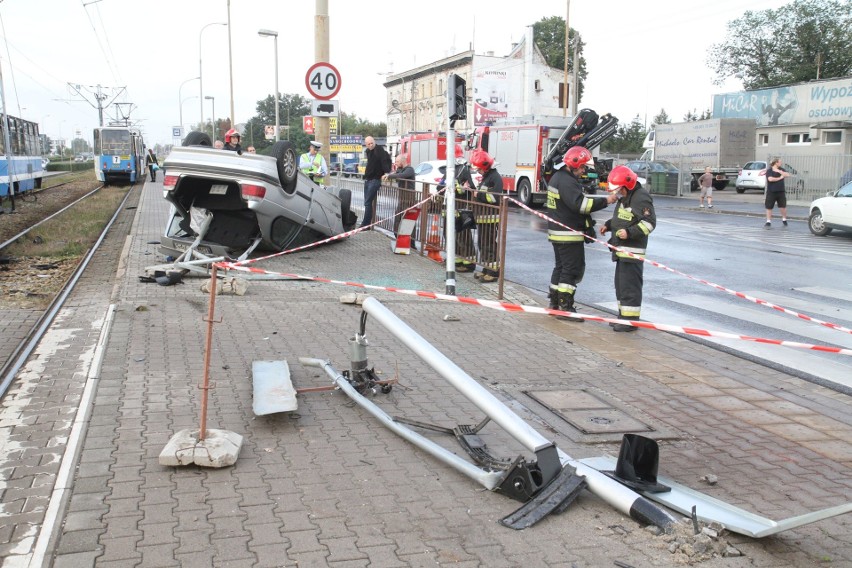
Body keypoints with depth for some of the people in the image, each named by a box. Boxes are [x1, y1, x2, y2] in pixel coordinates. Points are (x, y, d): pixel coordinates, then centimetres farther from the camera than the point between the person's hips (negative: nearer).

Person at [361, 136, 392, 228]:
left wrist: (387, 172, -35)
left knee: (368, 202, -12)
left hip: (375, 180, -9)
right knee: (367, 202, 11)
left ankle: (366, 224, -10)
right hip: (367, 179, 9)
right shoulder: (368, 152, 14)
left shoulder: (379, 150, -12)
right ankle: (369, 222, 18)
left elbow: (385, 160, -24)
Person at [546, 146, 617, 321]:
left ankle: (555, 303, 24)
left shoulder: (558, 177, 15)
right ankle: (565, 308, -4)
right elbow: (580, 205, -27)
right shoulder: (567, 182, -19)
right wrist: (605, 201, -24)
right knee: (573, 269, -5)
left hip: (558, 232, 11)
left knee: (561, 266, 17)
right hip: (569, 234, -11)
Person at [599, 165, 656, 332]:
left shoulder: (641, 198, -16)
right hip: (622, 249, 11)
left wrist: (629, 232, -27)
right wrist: (609, 225, 13)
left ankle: (631, 320, -3)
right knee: (621, 283, 16)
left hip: (633, 250, -11)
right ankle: (623, 316, 26)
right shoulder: (624, 197, 16)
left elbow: (649, 222, -20)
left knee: (630, 285, -8)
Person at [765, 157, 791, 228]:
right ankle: (768, 222, 11)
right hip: (771, 192, -3)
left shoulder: (781, 170, 7)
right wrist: (780, 178, -12)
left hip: (781, 192, 3)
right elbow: (770, 179, -21)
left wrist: (779, 171, -16)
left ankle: (784, 220, 22)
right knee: (769, 207, 1)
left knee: (783, 206, 3)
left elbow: (787, 175, -9)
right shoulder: (769, 171, -6)